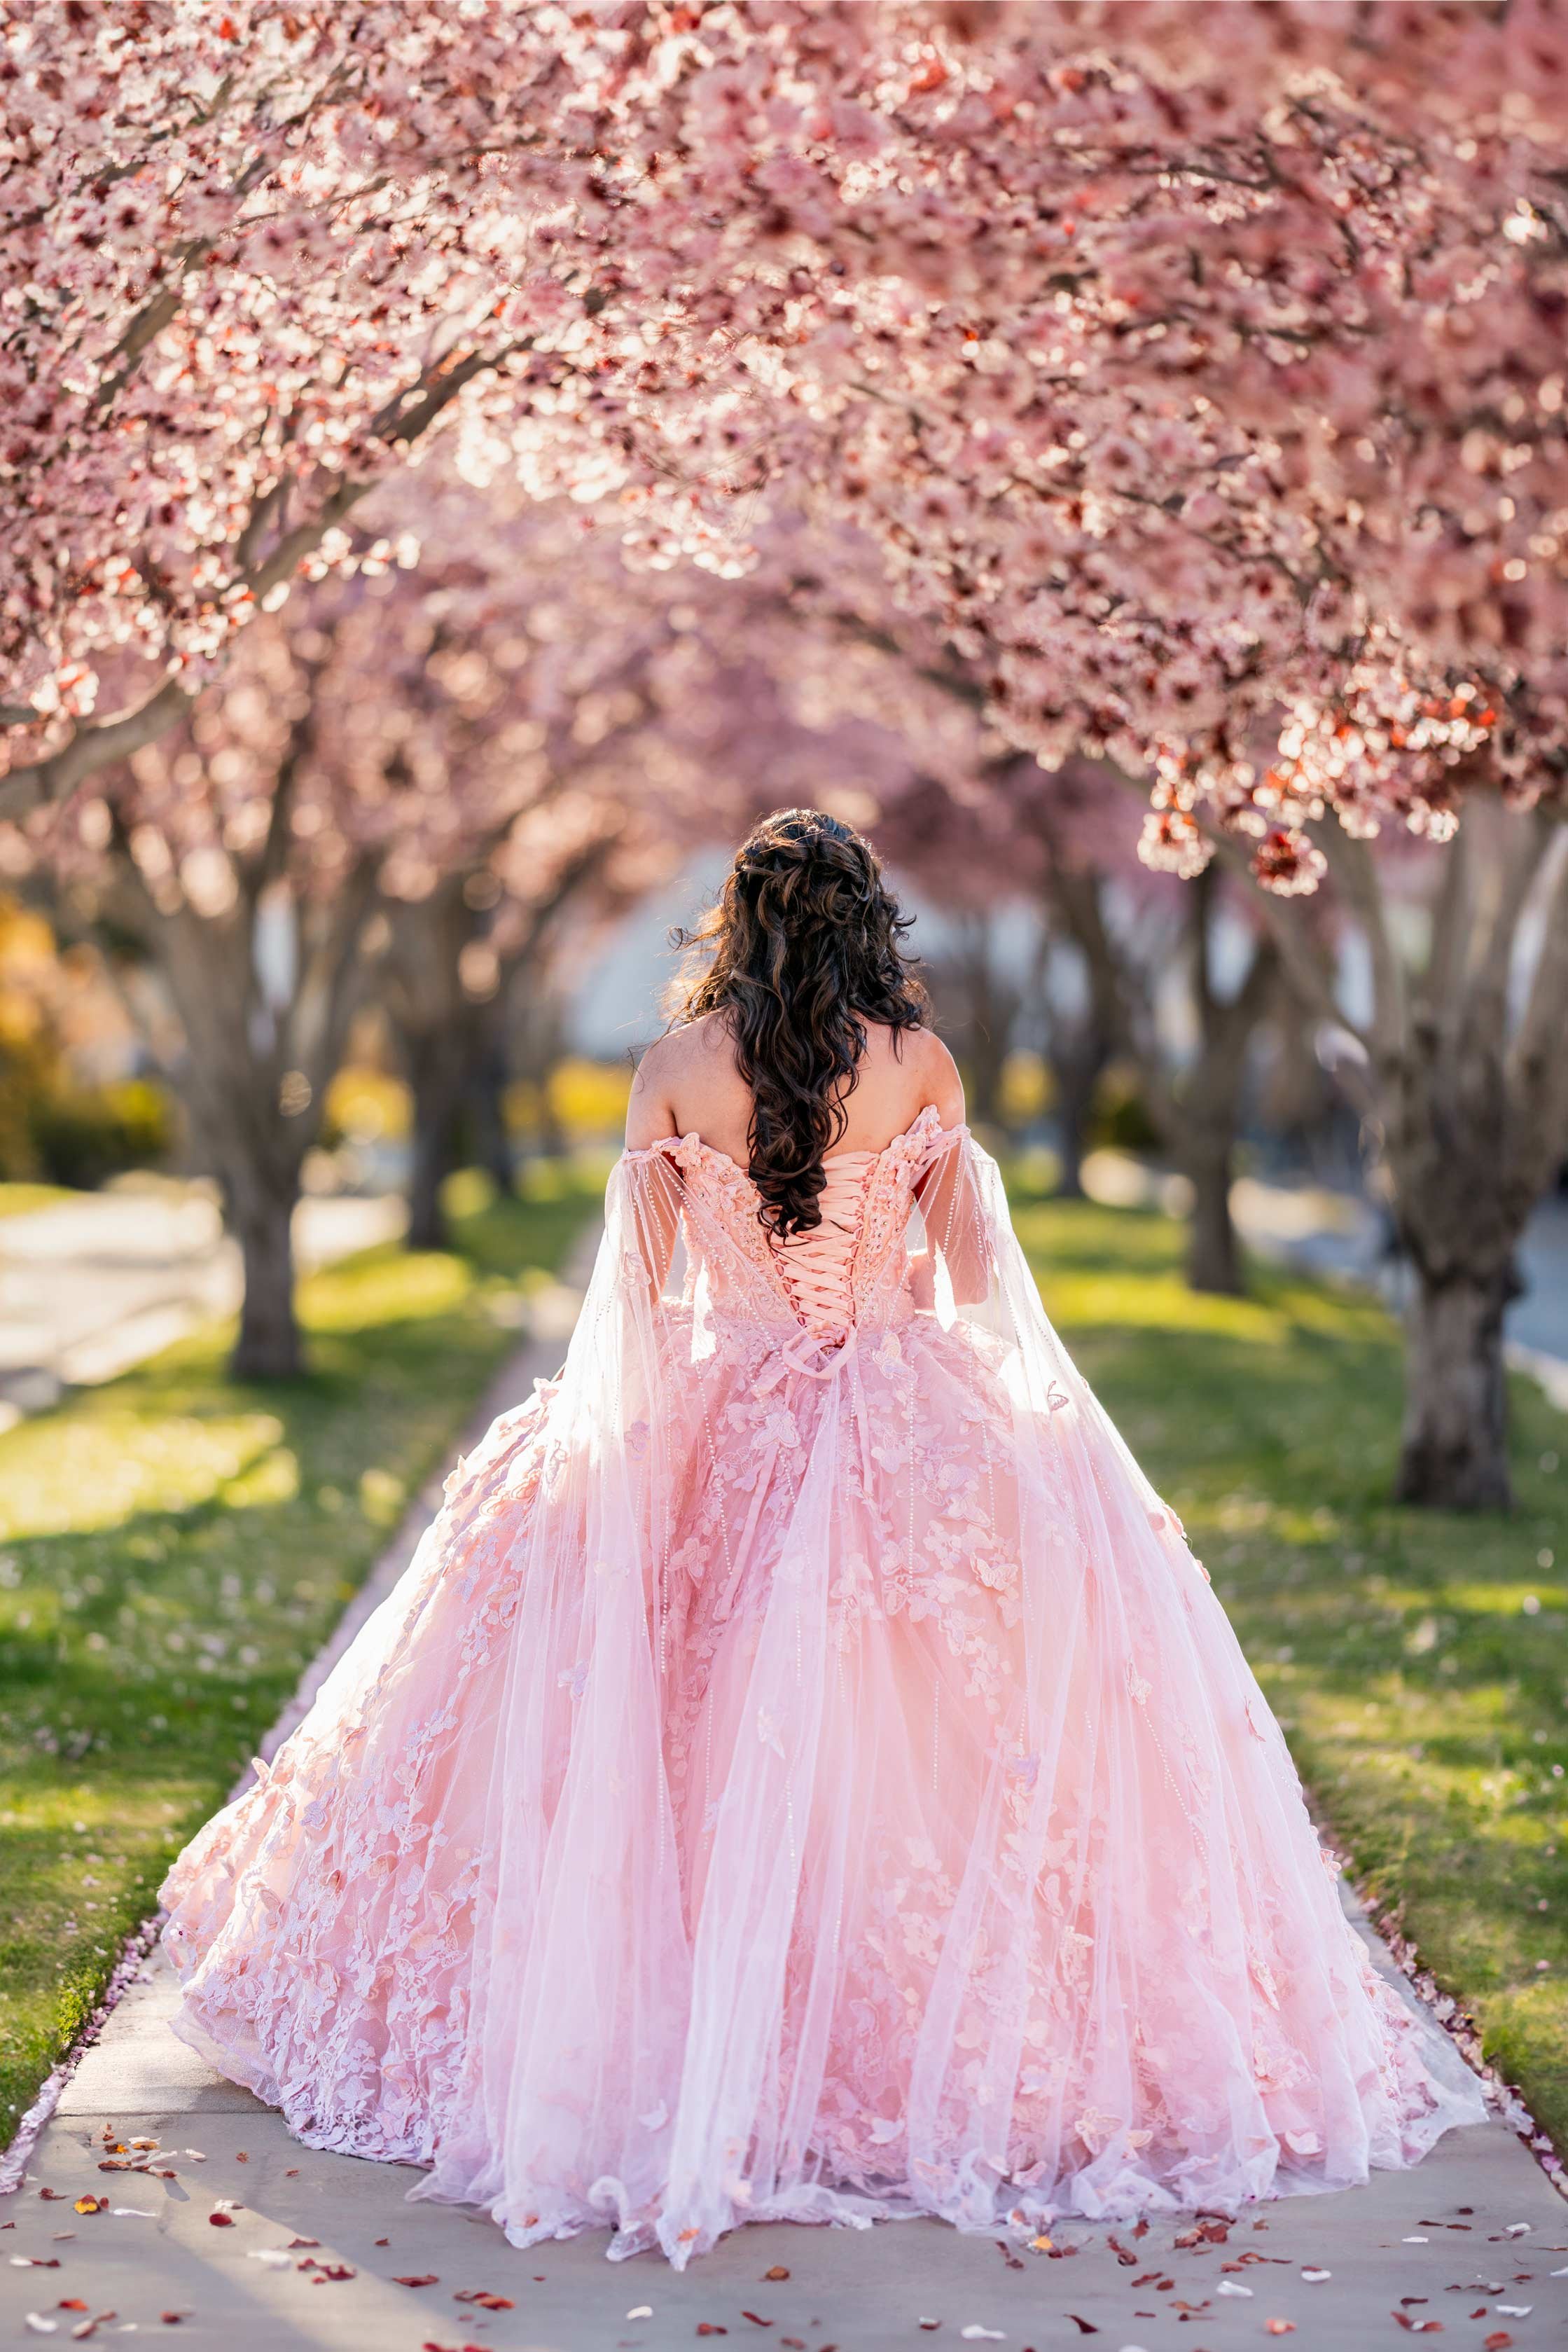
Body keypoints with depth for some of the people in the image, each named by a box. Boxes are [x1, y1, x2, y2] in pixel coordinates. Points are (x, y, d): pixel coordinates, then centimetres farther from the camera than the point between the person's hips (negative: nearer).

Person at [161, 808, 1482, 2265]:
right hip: (904, 1428, -1)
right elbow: (971, 1273, 3)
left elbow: (640, 1283, 3)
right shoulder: (924, 1065, -2)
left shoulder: (674, 1070, -1)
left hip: (714, 1431, 2)